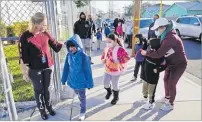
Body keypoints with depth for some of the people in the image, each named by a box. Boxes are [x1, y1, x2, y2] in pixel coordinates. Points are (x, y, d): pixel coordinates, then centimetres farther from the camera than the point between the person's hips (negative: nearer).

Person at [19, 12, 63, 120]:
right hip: (35, 70, -3)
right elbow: (23, 56, -11)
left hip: (48, 67, 3)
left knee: (46, 88, 19)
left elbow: (56, 46, 6)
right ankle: (42, 110, 34)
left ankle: (49, 106, 38)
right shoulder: (25, 37, -15)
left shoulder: (45, 34, -3)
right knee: (39, 90, 14)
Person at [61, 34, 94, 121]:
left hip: (81, 81, -5)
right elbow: (66, 68, 2)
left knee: (82, 97, 15)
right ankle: (82, 104, 58)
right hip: (73, 80, 5)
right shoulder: (68, 55, -9)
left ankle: (82, 112, 37)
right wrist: (64, 79, 9)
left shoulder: (83, 56, -23)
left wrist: (89, 83, -10)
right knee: (78, 95, 28)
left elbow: (87, 70, -16)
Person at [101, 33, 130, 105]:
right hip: (107, 69, 6)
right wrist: (103, 59, -3)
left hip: (116, 70, -5)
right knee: (105, 83, 8)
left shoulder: (120, 49, -21)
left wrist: (119, 61, -29)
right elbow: (104, 55, 16)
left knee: (114, 85, 9)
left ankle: (116, 97, 36)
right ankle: (109, 91, 44)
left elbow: (127, 58, -23)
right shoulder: (107, 48, 0)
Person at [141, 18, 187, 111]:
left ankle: (171, 104, 22)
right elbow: (161, 51, 3)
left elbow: (158, 54, -37)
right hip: (171, 63, 9)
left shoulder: (170, 38, -33)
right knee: (166, 80, 19)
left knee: (171, 84, 1)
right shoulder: (166, 36, -1)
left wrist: (146, 53, -24)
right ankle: (167, 97, 42)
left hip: (179, 64, -9)